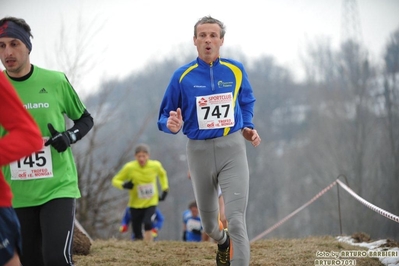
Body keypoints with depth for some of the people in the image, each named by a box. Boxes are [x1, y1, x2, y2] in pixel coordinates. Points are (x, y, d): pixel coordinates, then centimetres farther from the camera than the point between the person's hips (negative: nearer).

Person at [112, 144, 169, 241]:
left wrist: (165, 189, 7)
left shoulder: (155, 165, -9)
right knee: (137, 233, 1)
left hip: (151, 203, 0)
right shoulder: (129, 167, -15)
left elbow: (162, 174, 15)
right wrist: (124, 185, -27)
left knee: (147, 222, -26)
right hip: (136, 204, 0)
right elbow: (115, 180, -6)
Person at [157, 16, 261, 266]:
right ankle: (223, 242, 52)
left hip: (232, 149, -1)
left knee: (236, 219, -16)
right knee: (209, 223, 18)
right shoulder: (182, 76, -3)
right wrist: (172, 125, -22)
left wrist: (247, 127, 4)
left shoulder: (236, 70, 2)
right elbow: (165, 117, 2)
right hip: (199, 151, 1)